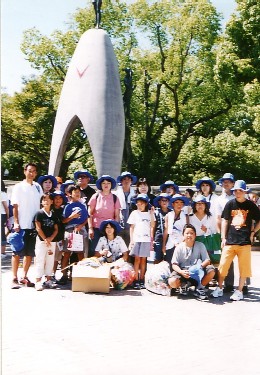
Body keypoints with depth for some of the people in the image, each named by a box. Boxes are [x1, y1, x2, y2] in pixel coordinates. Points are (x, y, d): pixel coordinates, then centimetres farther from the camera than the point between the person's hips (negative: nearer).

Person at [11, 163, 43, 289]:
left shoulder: (38, 187, 11)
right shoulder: (18, 187, -1)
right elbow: (15, 206, -4)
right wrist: (16, 222, -13)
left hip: (34, 225, 4)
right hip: (21, 225, -4)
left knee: (30, 253, 8)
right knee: (17, 252, 1)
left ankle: (24, 277, 17)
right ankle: (15, 279, 6)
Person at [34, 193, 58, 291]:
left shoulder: (54, 215, 10)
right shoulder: (39, 213, -3)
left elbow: (56, 229, 9)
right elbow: (38, 228, -8)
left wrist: (51, 238, -8)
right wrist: (45, 239, -11)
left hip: (52, 241, 5)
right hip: (41, 241, -5)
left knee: (50, 261, 9)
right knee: (40, 261, -4)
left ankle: (48, 280, 17)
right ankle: (38, 282, -1)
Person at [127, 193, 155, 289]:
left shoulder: (149, 213, 11)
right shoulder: (134, 213, 7)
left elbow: (152, 226, 1)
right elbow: (131, 227, 5)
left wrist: (152, 213, -2)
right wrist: (131, 240, -2)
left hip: (146, 239, 2)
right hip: (136, 239, -2)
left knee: (143, 259, 4)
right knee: (137, 259, -4)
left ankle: (141, 281, 8)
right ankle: (136, 281, -3)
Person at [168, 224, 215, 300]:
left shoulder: (200, 245, 0)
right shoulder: (179, 247, -3)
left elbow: (207, 261, -6)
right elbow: (174, 264, -5)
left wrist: (200, 266, -28)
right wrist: (181, 272, -26)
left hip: (197, 273, 1)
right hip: (183, 272, -1)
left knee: (211, 270, -27)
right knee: (172, 282, -31)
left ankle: (199, 288, -5)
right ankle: (185, 284, 5)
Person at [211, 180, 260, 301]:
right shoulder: (230, 204, 5)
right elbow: (225, 221, 7)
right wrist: (223, 238, 3)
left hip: (245, 242, 0)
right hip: (230, 241, 1)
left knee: (244, 267, 5)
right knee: (223, 265, 0)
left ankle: (239, 291, 16)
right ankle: (219, 288, 14)